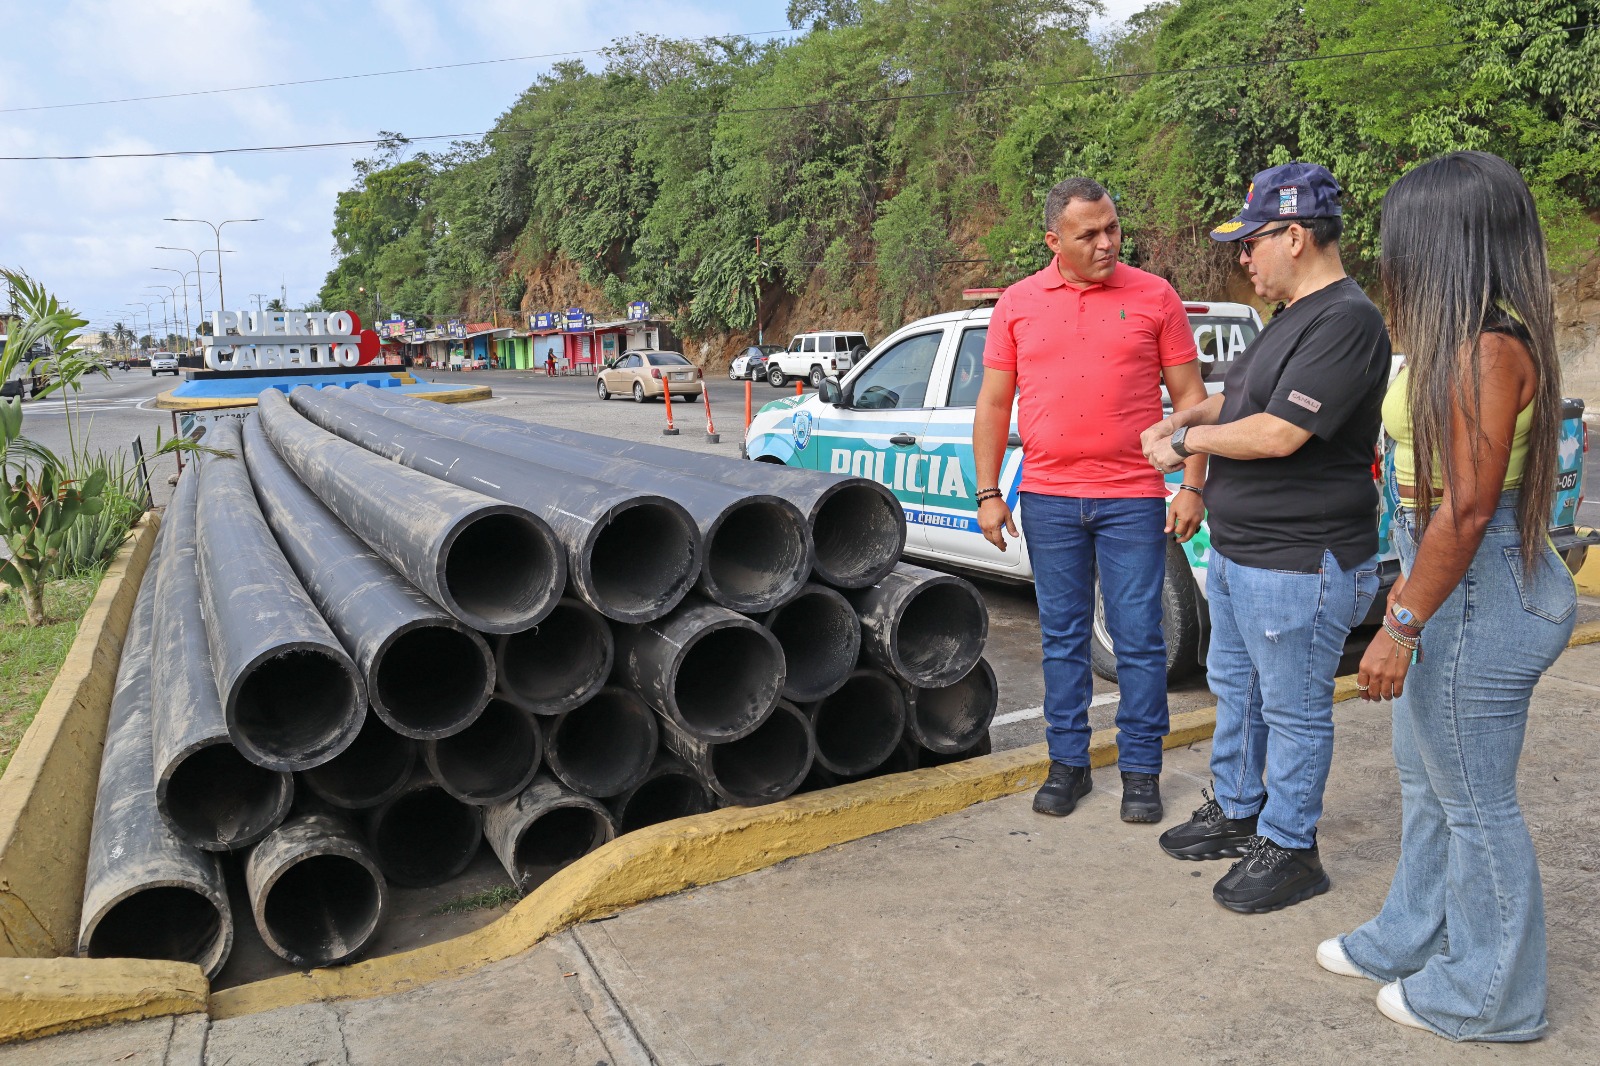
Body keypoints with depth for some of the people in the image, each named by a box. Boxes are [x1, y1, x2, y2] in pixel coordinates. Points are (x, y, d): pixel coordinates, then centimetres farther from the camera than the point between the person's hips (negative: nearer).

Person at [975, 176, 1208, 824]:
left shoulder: (1154, 297, 2)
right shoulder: (1018, 304, 6)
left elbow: (1190, 397, 4)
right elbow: (992, 406, 8)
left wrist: (1192, 487, -3)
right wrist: (988, 495, 2)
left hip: (1133, 497, -2)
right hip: (1047, 497, 2)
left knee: (1139, 637, 2)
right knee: (1062, 636, 10)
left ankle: (1141, 770, 16)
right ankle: (1067, 763, 22)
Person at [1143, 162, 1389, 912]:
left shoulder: (1346, 322, -20)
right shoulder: (1292, 317, 12)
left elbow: (1279, 433, -27)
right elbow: (1247, 395, 25)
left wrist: (1187, 442, -13)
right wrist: (1186, 418, 5)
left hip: (1296, 567, -10)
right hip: (1236, 553, 10)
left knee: (1293, 711, 4)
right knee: (1234, 689, 21)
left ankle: (1289, 850, 20)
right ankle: (1236, 813, 38)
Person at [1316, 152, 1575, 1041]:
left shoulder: (1490, 348, -21)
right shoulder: (1467, 339, 10)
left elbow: (1467, 508, -24)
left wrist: (1403, 625, -22)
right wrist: (1410, 584, 19)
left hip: (1476, 593, -10)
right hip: (1451, 581, 10)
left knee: (1474, 799, 5)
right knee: (1425, 778, 22)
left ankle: (1487, 995, 24)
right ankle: (1414, 938, 40)